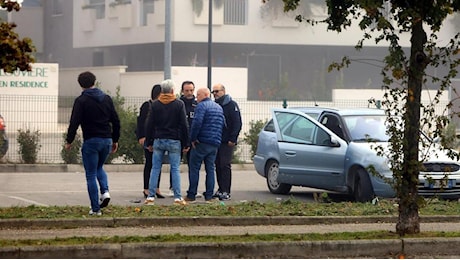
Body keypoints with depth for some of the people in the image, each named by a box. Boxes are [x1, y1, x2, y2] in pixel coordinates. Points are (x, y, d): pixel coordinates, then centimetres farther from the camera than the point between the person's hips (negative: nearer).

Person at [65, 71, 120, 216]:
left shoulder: (81, 101, -7)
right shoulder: (106, 99, 8)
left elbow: (74, 122, -13)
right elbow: (116, 121, 10)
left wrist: (69, 141, -3)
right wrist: (115, 140, 18)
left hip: (91, 141, -5)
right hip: (106, 140, 5)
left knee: (91, 175, 3)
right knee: (99, 168, 27)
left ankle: (95, 208, 0)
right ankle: (105, 191, 2)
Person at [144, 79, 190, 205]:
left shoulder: (155, 104, 2)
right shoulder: (179, 104, -3)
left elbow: (149, 125, 3)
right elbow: (184, 125, -3)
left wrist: (149, 142, 11)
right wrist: (186, 143, 1)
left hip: (158, 140, 2)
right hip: (174, 141, -2)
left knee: (155, 168, 5)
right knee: (175, 169, 1)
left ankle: (151, 196, 2)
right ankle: (177, 197, -3)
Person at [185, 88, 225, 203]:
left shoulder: (202, 106, -10)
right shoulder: (219, 107, 16)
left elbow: (197, 123, -22)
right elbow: (223, 124, 20)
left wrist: (193, 138, -13)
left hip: (202, 142, -7)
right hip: (215, 144, 7)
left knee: (194, 168, 0)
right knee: (210, 169, 9)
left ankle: (191, 196, -1)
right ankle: (209, 196, 7)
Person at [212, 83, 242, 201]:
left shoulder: (231, 105, -4)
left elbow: (237, 123, -9)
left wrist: (233, 139, -15)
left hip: (227, 142, -7)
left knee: (225, 165, -10)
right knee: (218, 166, 7)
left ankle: (226, 192, -10)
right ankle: (221, 190, 13)